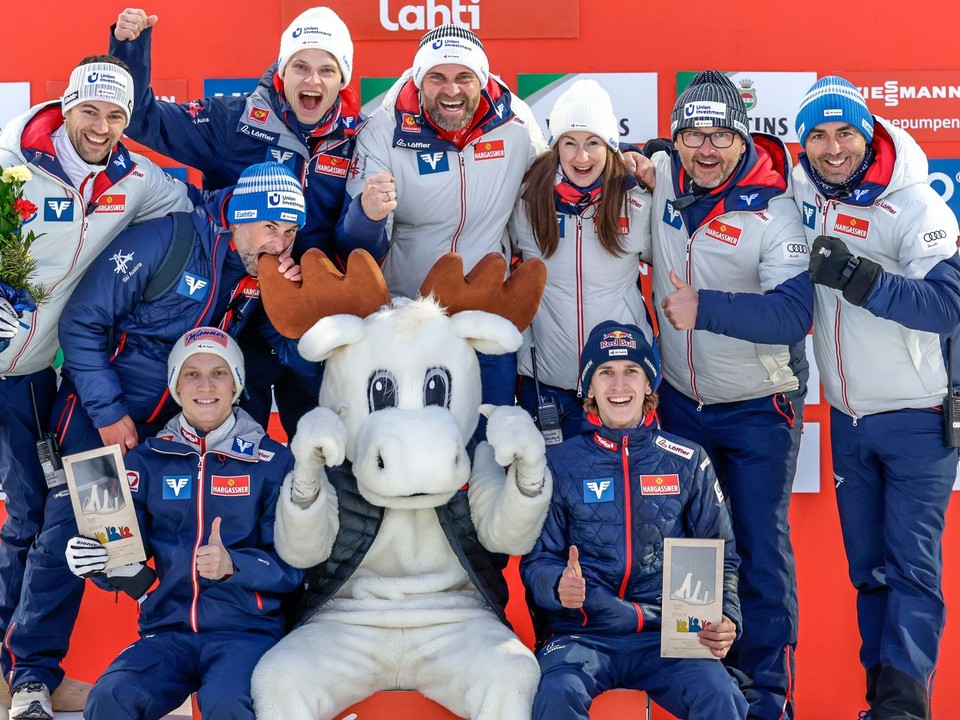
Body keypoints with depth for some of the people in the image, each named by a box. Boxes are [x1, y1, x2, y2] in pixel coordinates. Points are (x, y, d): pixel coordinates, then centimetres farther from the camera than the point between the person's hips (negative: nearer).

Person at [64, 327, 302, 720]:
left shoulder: (273, 461, 4)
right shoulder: (148, 459, 11)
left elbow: (292, 565, 1)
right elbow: (126, 559, 7)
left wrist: (232, 565, -18)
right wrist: (94, 559, -16)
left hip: (246, 631, -2)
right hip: (167, 632, 2)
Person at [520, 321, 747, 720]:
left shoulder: (688, 462, 12)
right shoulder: (560, 463, 7)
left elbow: (721, 555, 15)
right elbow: (536, 559, 7)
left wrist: (726, 619, -4)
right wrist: (558, 584, -17)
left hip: (667, 635, 1)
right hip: (582, 634, -1)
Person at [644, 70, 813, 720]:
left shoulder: (773, 211, -19)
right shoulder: (663, 176, -4)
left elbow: (794, 312, -28)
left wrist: (704, 309, -35)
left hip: (759, 409, -5)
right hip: (681, 401, 5)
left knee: (761, 545, 1)